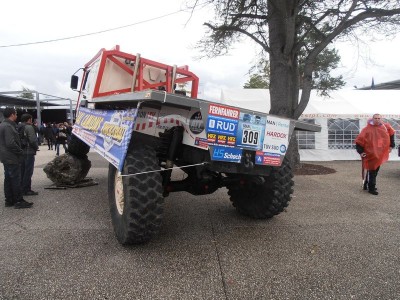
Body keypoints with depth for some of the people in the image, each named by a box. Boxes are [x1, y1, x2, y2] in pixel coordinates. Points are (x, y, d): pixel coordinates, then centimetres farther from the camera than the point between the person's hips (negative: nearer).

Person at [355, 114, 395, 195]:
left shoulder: (385, 127, 2)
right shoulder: (367, 129, -13)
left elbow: (391, 134, 19)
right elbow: (359, 140, -13)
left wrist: (391, 145, 13)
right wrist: (361, 151, -18)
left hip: (380, 154, 6)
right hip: (370, 154, -6)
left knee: (375, 170, 15)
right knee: (371, 171, -4)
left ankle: (367, 185, 29)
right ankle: (371, 188, 5)